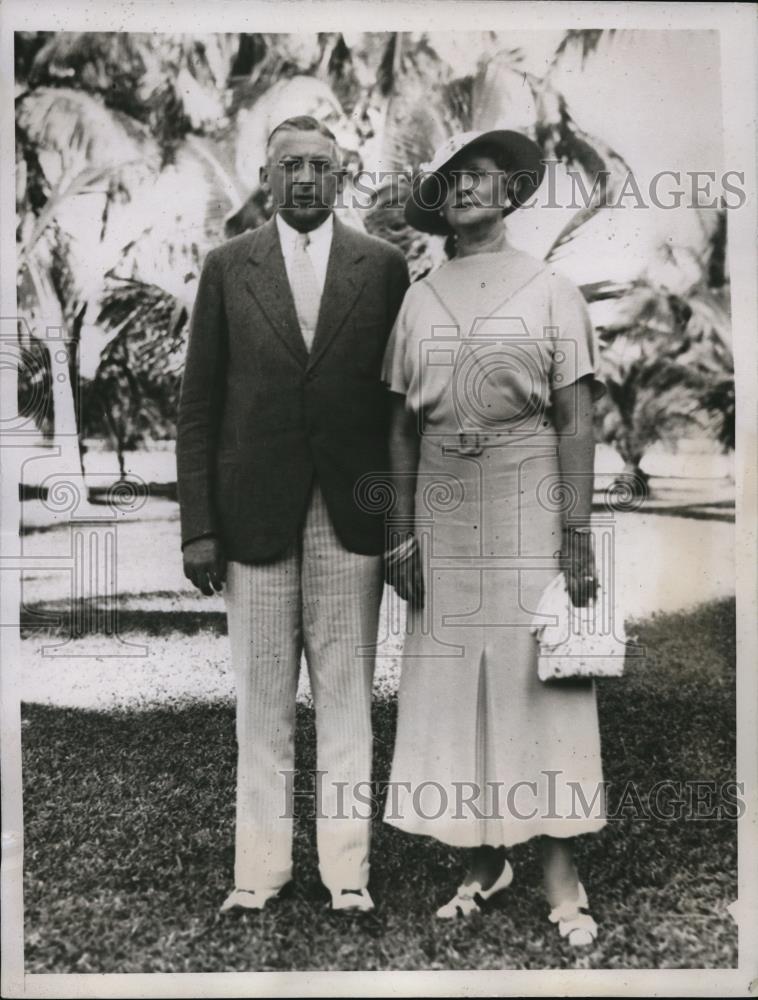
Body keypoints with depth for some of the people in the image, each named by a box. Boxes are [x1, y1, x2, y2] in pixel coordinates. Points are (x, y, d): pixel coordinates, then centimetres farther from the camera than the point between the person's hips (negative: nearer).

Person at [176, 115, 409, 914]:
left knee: (345, 696, 7)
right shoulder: (227, 266, 7)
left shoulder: (383, 266, 7)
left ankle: (346, 868, 19)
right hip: (255, 511, 1)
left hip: (352, 511, 0)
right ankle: (259, 868, 21)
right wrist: (198, 525, -3)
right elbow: (198, 406, 4)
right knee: (261, 702, 8)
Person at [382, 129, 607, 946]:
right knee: (452, 687, 6)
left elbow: (575, 420, -3)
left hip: (529, 512, -2)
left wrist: (576, 536, -10)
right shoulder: (417, 302, 9)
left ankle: (558, 870, 15)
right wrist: (401, 535, 2)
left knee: (543, 686, 1)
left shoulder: (551, 292, 2)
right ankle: (485, 859, 22)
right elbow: (402, 429, 8)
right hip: (444, 519, 3)